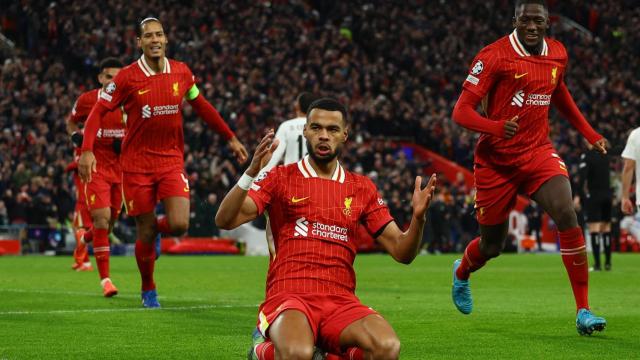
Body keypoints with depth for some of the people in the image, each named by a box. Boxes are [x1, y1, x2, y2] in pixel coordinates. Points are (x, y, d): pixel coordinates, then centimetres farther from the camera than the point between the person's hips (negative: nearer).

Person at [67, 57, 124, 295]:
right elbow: (71, 122, 14)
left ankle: (84, 236, 49)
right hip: (95, 166, -3)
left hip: (121, 167, 3)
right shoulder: (87, 101, -4)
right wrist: (76, 137, -7)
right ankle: (105, 279, -14)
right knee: (102, 217, -16)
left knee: (110, 220, 11)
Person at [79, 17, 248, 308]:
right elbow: (99, 112, -7)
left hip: (172, 160, 2)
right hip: (137, 162, -2)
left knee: (179, 225, -13)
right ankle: (148, 289, 26)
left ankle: (157, 228, 25)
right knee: (145, 232, 2)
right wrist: (87, 150, -20)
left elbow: (202, 107, 16)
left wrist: (231, 138, 19)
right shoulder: (127, 77, -9)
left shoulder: (181, 72, 1)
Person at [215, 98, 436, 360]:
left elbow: (401, 252, 13)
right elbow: (224, 220, -4)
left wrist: (418, 217, -7)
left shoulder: (362, 188, 16)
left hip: (341, 301, 2)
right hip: (288, 296, -2)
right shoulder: (281, 178, 8)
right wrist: (251, 173, -20)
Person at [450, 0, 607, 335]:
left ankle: (583, 311, -18)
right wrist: (495, 126, -36)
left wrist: (588, 132, 24)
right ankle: (461, 273, 48)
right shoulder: (494, 56, -14)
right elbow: (461, 111, -17)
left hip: (538, 153, 3)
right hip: (496, 160, -3)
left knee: (567, 216, -22)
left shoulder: (557, 54, 3)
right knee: (491, 246, 9)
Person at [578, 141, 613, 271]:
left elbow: (583, 176, -19)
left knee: (594, 229, -7)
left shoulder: (586, 156, -10)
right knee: (606, 228, 12)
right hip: (607, 194, 6)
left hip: (594, 195, -6)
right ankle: (608, 263, 13)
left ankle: (597, 263, -13)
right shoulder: (605, 154, 8)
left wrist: (578, 195, -19)